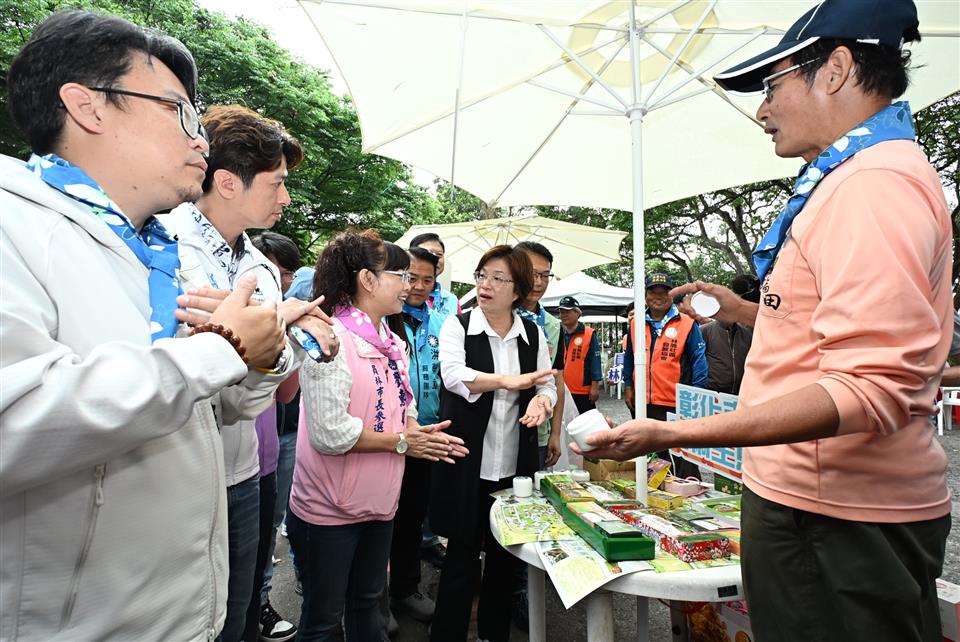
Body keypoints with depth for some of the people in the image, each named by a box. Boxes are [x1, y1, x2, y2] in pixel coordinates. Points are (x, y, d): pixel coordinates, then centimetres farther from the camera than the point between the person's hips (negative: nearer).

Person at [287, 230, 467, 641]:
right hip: (329, 510, -7)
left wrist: (421, 436, -7)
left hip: (379, 502, 7)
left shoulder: (393, 344, 5)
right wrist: (400, 443, -16)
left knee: (367, 605, 23)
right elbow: (330, 433, -27)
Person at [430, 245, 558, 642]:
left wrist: (540, 400, -18)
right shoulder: (458, 326, -4)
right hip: (467, 463, -3)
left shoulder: (533, 334, 6)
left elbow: (547, 386, 6)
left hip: (515, 465, 4)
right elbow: (453, 375, -21)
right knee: (462, 557, 5)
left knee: (506, 556, 16)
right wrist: (508, 381, -35)